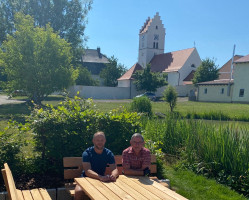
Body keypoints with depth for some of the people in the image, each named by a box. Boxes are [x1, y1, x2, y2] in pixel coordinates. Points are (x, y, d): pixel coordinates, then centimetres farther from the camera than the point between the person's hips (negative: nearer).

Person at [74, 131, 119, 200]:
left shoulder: (109, 153, -2)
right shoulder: (87, 153, -13)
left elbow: (114, 169, -11)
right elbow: (87, 171, -26)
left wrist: (113, 175, -37)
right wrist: (100, 177, -45)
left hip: (102, 180, 3)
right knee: (79, 192, -32)